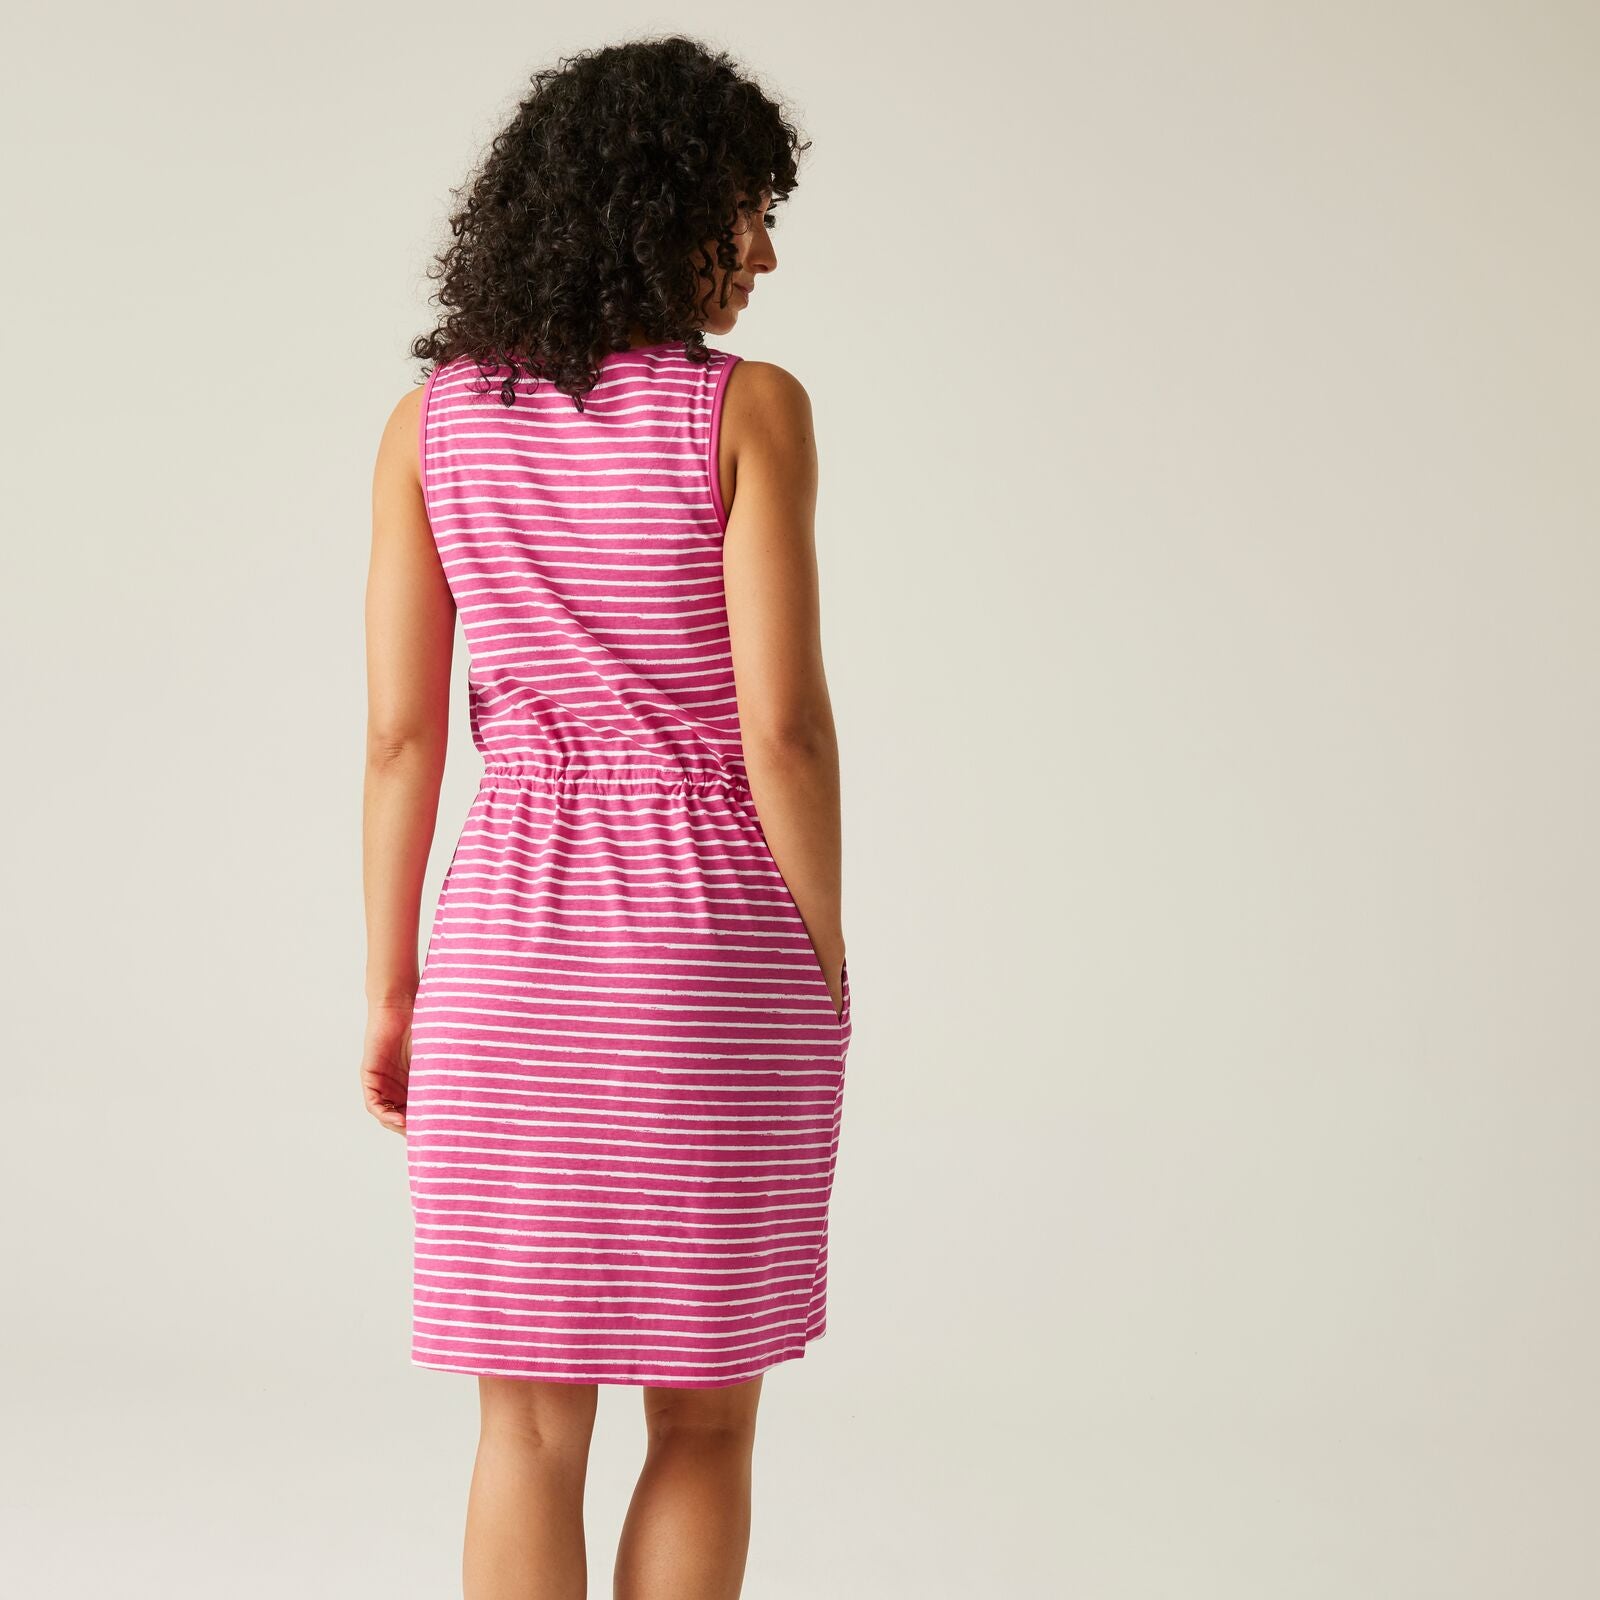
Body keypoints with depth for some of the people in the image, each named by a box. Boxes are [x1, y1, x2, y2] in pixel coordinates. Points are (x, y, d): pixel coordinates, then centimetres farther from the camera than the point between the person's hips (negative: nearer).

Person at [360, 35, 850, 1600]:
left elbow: (402, 732, 1)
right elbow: (781, 724, -13)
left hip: (517, 933, 3)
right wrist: (828, 973, -2)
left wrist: (391, 990, 8)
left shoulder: (432, 420, 2)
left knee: (530, 1425, 9)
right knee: (703, 1423, 12)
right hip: (719, 942, -3)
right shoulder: (746, 408, -9)